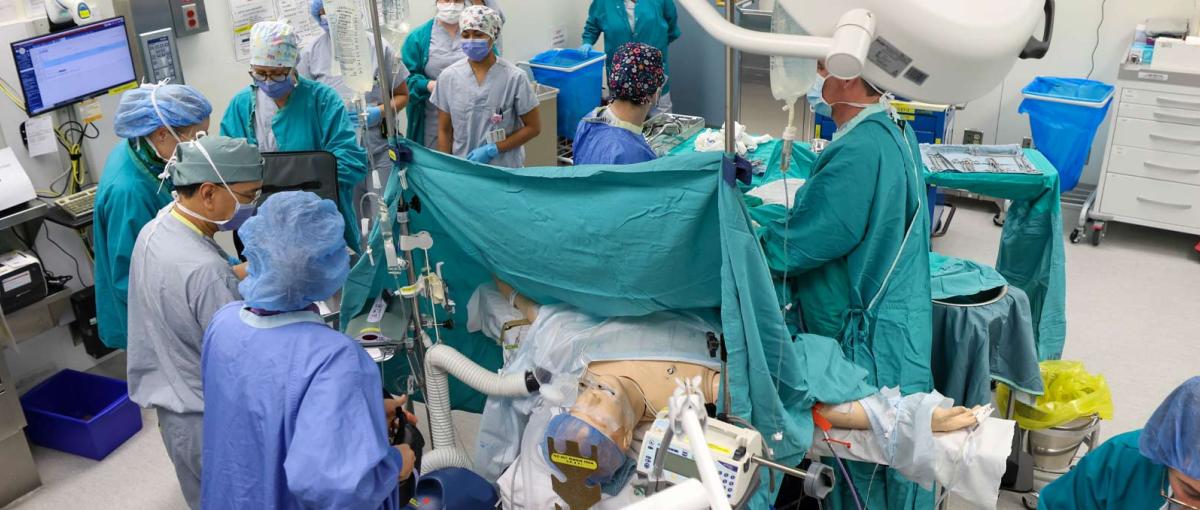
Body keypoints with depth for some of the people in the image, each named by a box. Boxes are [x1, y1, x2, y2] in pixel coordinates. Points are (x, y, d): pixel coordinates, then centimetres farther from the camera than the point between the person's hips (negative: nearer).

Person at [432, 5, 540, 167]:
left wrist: (492, 150, -13)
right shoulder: (448, 76, -3)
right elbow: (444, 131, 5)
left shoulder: (514, 77, -10)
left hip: (504, 171, -2)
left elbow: (533, 127, -5)